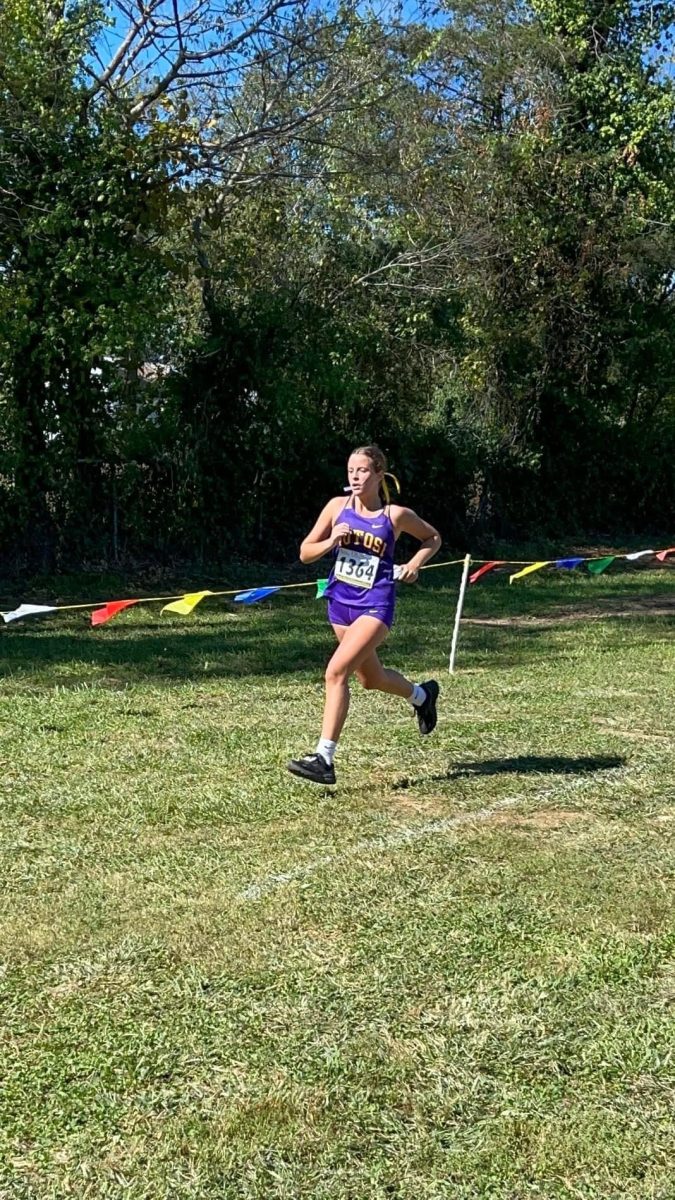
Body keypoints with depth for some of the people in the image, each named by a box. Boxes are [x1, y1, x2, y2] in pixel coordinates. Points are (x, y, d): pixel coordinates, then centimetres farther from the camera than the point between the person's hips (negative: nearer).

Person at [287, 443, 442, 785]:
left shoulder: (395, 515, -6)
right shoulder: (338, 506, 1)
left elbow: (433, 537, 11)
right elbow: (305, 554, 4)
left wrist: (415, 562, -7)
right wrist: (331, 541, -15)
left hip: (375, 605, -5)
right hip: (341, 602, 6)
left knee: (336, 671, -22)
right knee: (370, 678, 21)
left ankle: (324, 758, -18)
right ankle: (422, 695, 53)